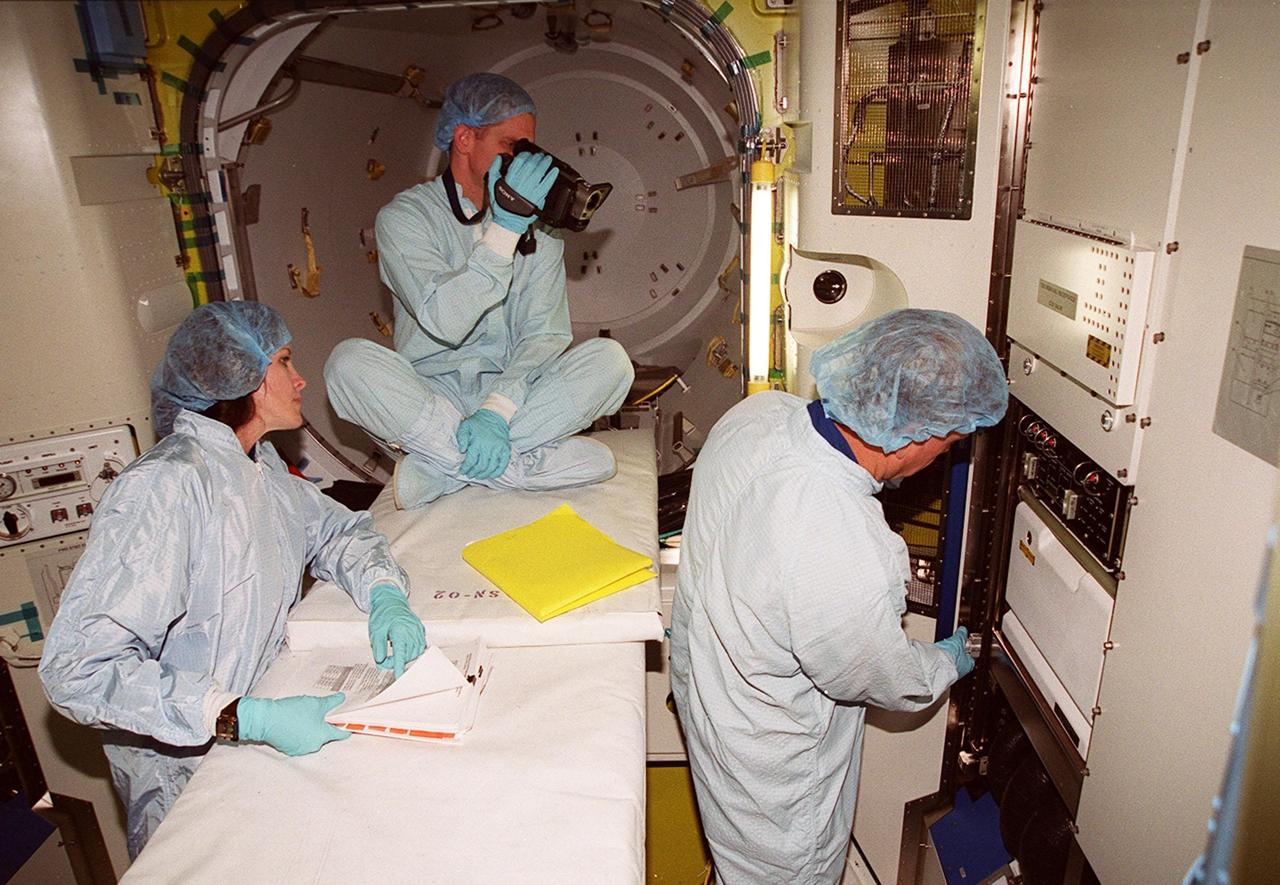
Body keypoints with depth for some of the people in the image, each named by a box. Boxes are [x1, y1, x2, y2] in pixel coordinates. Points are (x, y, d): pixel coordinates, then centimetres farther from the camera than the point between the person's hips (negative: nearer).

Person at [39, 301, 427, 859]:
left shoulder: (260, 467, 3)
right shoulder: (166, 487, -24)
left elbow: (336, 528, 15)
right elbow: (78, 669, -27)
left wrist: (384, 594, -5)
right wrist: (247, 719, -32)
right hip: (188, 780, -7)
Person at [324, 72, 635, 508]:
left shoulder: (537, 227, 7)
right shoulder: (405, 215, -2)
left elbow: (545, 334, -5)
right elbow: (445, 323, -19)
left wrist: (498, 410, -23)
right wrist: (504, 229, -25)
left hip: (514, 393, 2)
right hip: (429, 395, -2)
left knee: (609, 358, -23)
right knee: (350, 362, -30)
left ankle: (439, 465, -26)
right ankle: (520, 465, -30)